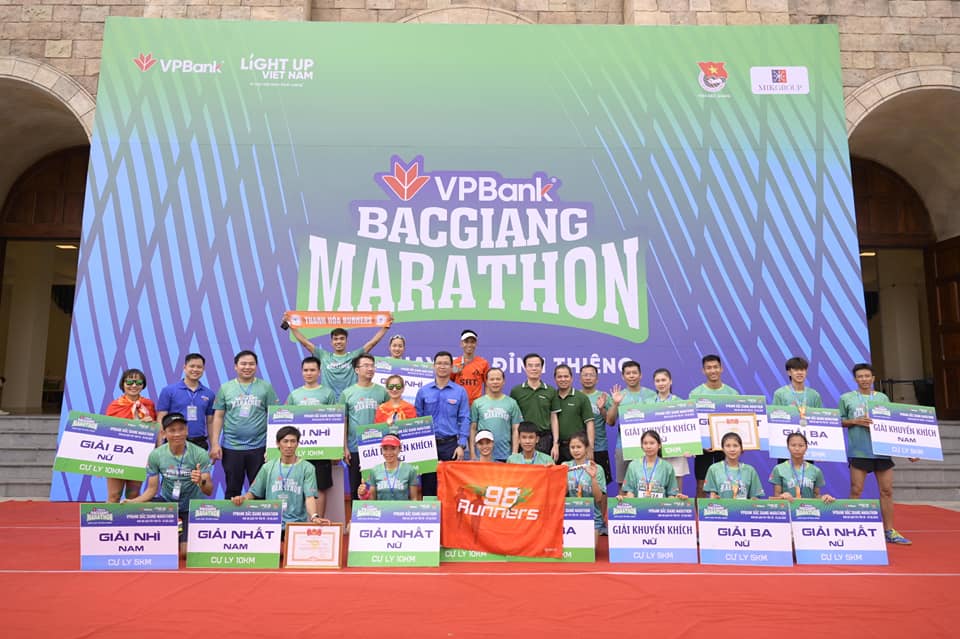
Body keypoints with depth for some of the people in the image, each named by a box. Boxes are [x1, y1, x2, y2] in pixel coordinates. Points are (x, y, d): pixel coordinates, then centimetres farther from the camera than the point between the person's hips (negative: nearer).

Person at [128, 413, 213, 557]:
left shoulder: (200, 454, -19)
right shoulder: (155, 455, -12)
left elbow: (209, 491, -19)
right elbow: (152, 489, -5)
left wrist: (201, 482, -41)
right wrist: (132, 502, -23)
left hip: (192, 507, -2)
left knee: (184, 553, -10)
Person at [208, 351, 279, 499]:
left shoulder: (266, 387, 1)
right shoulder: (225, 388, 5)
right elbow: (218, 417, 5)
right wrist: (215, 443, -2)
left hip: (259, 447, -1)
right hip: (231, 447, 1)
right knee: (232, 490, 12)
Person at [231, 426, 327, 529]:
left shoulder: (307, 468, -1)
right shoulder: (268, 467, 9)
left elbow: (309, 497, -10)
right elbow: (253, 492, 12)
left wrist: (314, 517, -29)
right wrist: (243, 498, -12)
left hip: (297, 524, -2)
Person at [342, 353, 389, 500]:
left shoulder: (382, 392, 3)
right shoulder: (347, 393, 2)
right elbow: (343, 422, 3)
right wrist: (344, 448, -1)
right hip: (355, 448, 0)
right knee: (356, 487, 9)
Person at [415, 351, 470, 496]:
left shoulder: (460, 392, 2)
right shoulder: (423, 391, 5)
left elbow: (464, 420, 1)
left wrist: (461, 445, -6)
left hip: (450, 444, -1)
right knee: (428, 485, 6)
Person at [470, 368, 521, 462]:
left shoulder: (511, 403, 4)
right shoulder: (477, 403, 3)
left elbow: (515, 430, 5)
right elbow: (473, 428, 4)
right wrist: (472, 453, -2)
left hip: (505, 455, 1)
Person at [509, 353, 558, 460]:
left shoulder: (551, 391, 7)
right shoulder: (515, 391, 2)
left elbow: (553, 418, 8)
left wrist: (556, 444, 1)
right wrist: (514, 449, -2)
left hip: (545, 439, 1)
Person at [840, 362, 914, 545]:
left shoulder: (883, 398, 11)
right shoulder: (846, 398, 3)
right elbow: (839, 421, 6)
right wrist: (855, 421, -12)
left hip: (882, 450, 3)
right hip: (859, 451, -3)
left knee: (887, 491, 6)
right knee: (856, 491, -1)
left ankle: (889, 531, 16)